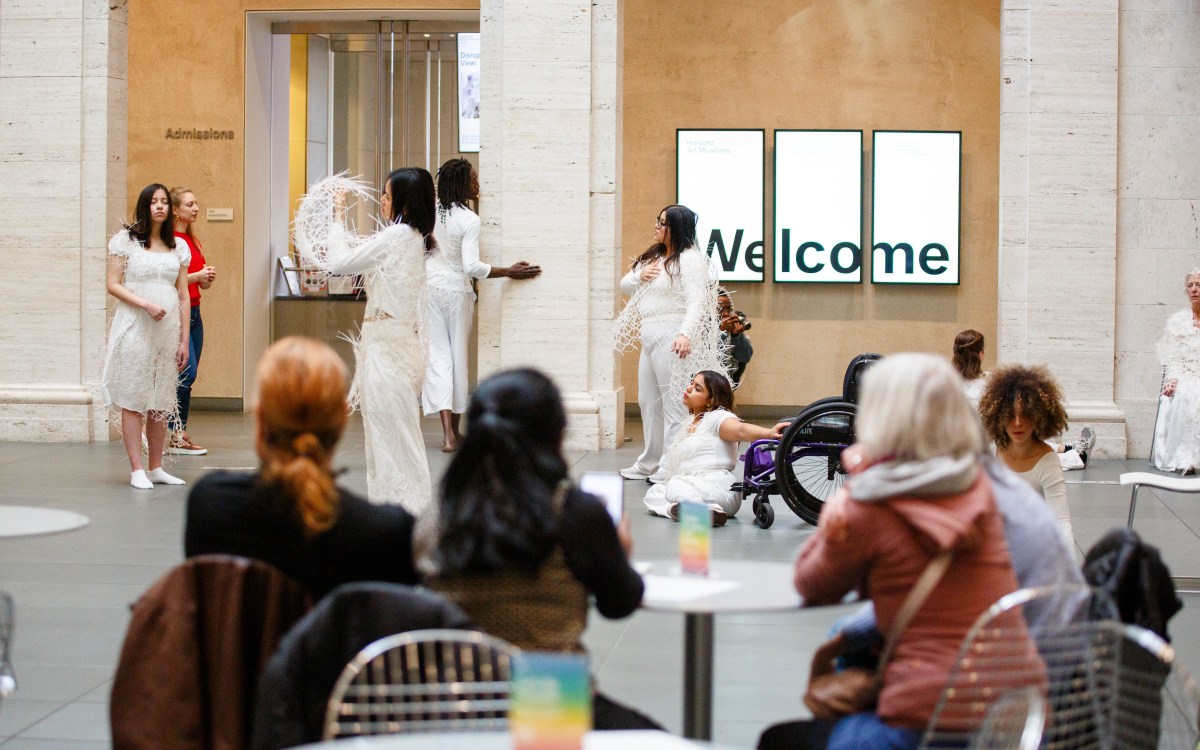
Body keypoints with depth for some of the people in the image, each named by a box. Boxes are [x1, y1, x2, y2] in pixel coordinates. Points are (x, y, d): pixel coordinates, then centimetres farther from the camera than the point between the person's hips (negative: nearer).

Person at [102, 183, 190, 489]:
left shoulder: (178, 247, 12)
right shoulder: (125, 240, 1)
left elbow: (183, 296, 11)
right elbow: (113, 284, -5)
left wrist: (184, 340, 7)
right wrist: (146, 304, -18)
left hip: (168, 329, 4)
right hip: (134, 327, -4)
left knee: (162, 401, 6)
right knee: (133, 399, -4)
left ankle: (156, 467, 14)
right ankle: (137, 470, -2)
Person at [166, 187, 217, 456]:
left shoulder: (192, 240, 16)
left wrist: (208, 277, 1)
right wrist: (195, 276, -17)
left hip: (193, 312, 9)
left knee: (188, 376, 8)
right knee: (187, 372, -14)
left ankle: (180, 435, 12)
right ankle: (173, 435, -6)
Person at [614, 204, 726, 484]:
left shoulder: (690, 259, -11)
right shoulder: (653, 257, 18)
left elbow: (697, 300, -22)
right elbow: (625, 287, 24)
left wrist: (686, 334, -36)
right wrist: (639, 276, 1)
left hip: (672, 339, -10)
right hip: (650, 338, 10)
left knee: (674, 403, -7)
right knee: (648, 401, 15)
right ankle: (649, 464, 25)